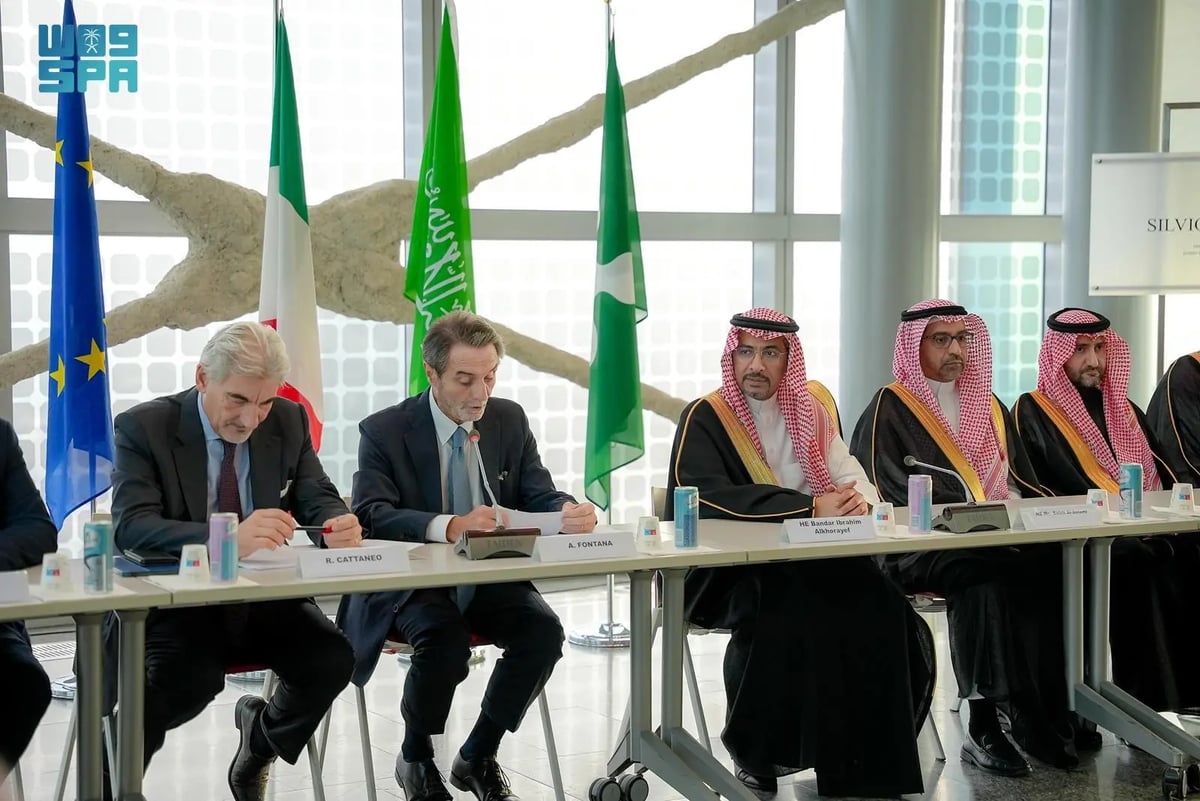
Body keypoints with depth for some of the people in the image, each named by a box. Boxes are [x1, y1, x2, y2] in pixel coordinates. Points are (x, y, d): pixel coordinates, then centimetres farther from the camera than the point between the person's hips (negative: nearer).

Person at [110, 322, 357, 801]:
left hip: (266, 598, 4)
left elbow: (319, 501, 8)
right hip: (179, 599, -4)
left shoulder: (289, 421, 5)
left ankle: (262, 736, 12)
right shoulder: (142, 428, -9)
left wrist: (340, 525, -20)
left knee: (332, 661, -22)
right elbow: (131, 527, -21)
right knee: (189, 679, -34)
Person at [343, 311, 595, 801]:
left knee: (544, 630, -24)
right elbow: (371, 514, -21)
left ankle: (478, 757, -2)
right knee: (445, 638, -34)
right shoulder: (384, 431, -8)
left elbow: (540, 496, 4)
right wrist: (448, 527, -39)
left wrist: (568, 512, -23)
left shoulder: (510, 420, 5)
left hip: (489, 577, 4)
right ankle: (415, 758, -4)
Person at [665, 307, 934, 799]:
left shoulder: (810, 416, 14)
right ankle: (757, 752, -14)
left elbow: (853, 479, 9)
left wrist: (857, 500, -18)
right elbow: (704, 493, -22)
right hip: (728, 570, -5)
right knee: (792, 613, -35)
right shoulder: (705, 418, -4)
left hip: (810, 561, 5)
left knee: (879, 606, -23)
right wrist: (810, 507, -27)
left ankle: (871, 756, -10)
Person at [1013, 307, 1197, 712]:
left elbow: (1162, 474, 19)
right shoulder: (1032, 413, 4)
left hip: (1146, 530, 5)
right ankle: (1152, 693, -29)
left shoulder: (1122, 408, 23)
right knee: (1141, 562, -34)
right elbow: (1039, 496, -6)